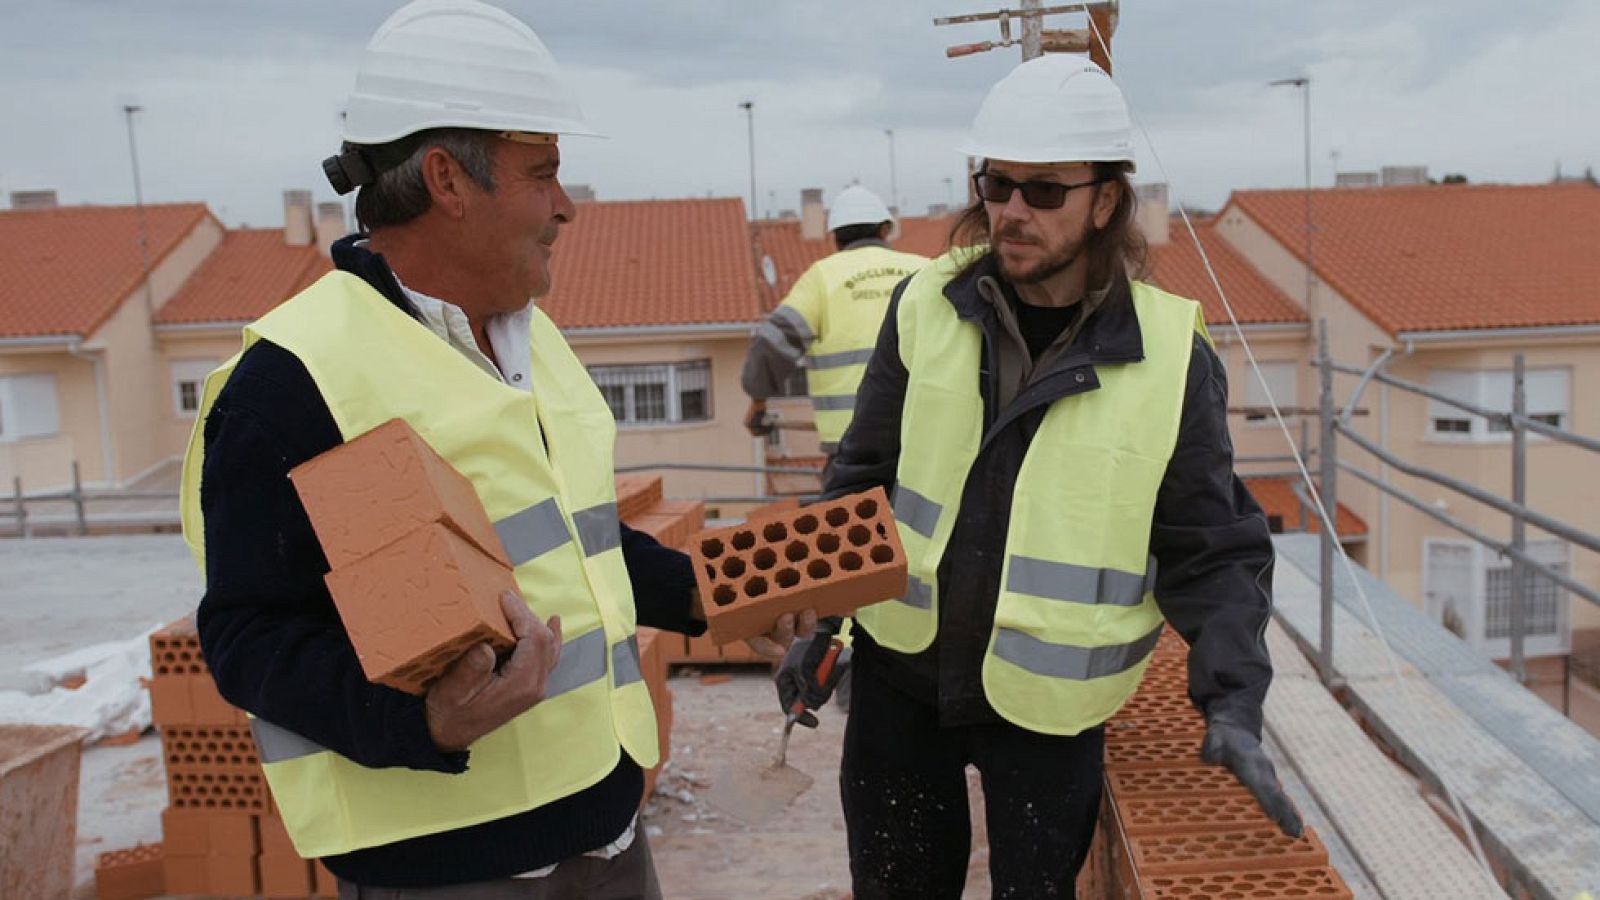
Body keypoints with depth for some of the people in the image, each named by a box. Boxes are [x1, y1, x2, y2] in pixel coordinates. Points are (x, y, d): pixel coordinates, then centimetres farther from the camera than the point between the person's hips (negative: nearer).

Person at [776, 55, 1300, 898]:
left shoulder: (1172, 359, -13)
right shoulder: (928, 307, -6)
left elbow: (1211, 550, -7)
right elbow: (862, 480, 2)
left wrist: (1232, 704, -17)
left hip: (1047, 701, -2)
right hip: (898, 672, 3)